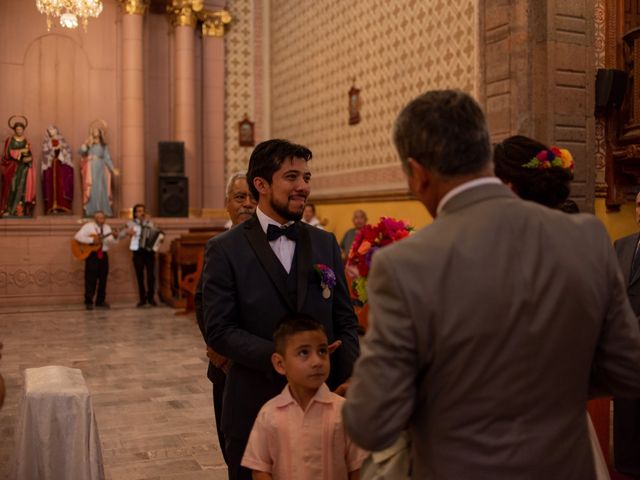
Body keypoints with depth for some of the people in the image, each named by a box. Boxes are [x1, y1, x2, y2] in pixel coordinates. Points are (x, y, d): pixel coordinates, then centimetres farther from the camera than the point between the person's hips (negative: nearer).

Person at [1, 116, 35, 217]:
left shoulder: (26, 142, 14)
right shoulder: (9, 140, 6)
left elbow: (30, 156, 8)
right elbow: (8, 153, -7)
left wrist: (27, 159, -14)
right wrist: (21, 151, -9)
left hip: (24, 168, 2)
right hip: (12, 168, -2)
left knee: (22, 187, -8)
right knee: (12, 187, -11)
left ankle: (21, 211, -10)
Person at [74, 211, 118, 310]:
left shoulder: (107, 228, 9)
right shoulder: (88, 226, -5)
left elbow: (111, 243, 2)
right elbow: (77, 237, -15)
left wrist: (115, 237, -20)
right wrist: (92, 240, -21)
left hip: (103, 255, 5)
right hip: (92, 254, -5)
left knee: (103, 278, 7)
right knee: (91, 278, -6)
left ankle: (100, 301, 16)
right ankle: (88, 302, 2)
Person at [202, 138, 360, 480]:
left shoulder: (325, 243, 6)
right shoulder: (225, 250, -6)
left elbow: (344, 321, 6)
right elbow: (218, 330, -11)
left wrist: (349, 383, -8)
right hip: (255, 408, -3)